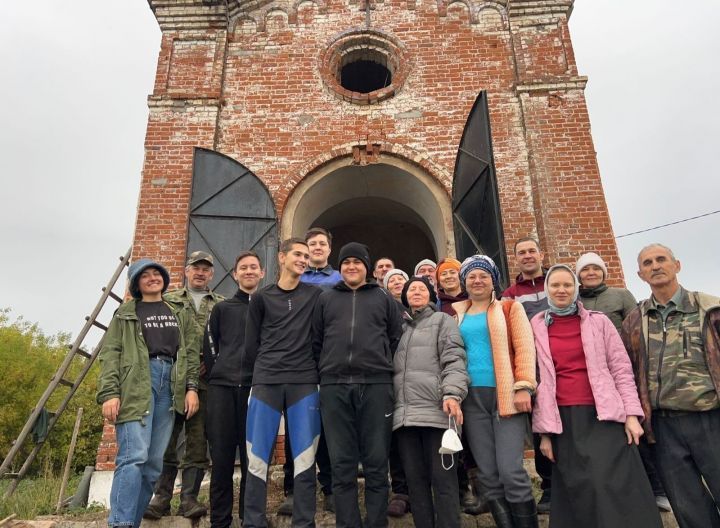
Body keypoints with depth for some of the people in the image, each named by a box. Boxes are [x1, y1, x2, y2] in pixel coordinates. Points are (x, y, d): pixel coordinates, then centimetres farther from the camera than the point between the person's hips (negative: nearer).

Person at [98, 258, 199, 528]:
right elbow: (110, 354, 3)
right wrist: (109, 393, -10)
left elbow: (191, 353, 14)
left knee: (154, 462, 1)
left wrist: (192, 387, 1)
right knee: (134, 456, -15)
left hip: (170, 383, 3)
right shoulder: (125, 313, 13)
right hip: (135, 383, -3)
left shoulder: (180, 315, 21)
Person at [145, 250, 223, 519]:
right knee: (165, 439, 3)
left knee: (198, 442, 3)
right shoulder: (168, 301, 13)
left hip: (205, 381, 1)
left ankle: (189, 498, 12)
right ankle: (161, 497, 14)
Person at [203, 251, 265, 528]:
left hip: (256, 387, -1)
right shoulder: (222, 308, 16)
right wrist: (217, 374, 5)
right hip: (222, 387, 1)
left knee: (252, 456, 2)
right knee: (221, 457, 4)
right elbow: (209, 345, 13)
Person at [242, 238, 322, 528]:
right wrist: (258, 376, 10)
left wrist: (316, 371, 5)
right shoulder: (261, 297, 8)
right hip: (266, 383, 0)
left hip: (304, 384, 0)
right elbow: (251, 343, 10)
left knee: (304, 458, 1)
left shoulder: (315, 295, 8)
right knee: (258, 457, 2)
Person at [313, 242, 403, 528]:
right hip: (335, 386, 1)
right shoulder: (326, 298, 16)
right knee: (342, 463, 5)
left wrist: (381, 365, 6)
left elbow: (396, 337, 12)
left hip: (376, 384, -1)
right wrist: (327, 368, 7)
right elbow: (316, 340, 14)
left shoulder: (383, 297, 13)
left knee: (376, 461, 3)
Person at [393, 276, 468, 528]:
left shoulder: (443, 320, 11)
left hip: (436, 411, -4)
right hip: (404, 414, 4)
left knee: (443, 479, -2)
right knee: (415, 480, 7)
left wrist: (452, 394, -18)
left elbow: (453, 360, -2)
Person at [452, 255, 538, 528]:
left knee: (511, 472, -10)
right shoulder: (457, 314, 15)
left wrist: (523, 387, -13)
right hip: (473, 398, 3)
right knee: (488, 476, 5)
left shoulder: (509, 307, 7)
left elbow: (524, 348, -2)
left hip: (506, 395, -3)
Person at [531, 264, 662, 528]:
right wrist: (544, 431, 1)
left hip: (604, 416, 0)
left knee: (614, 487, -6)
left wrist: (632, 413, -5)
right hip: (563, 421, 0)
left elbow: (621, 368, 4)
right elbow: (537, 379, 2)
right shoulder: (536, 327, 4)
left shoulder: (599, 321, 6)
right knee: (577, 491, 3)